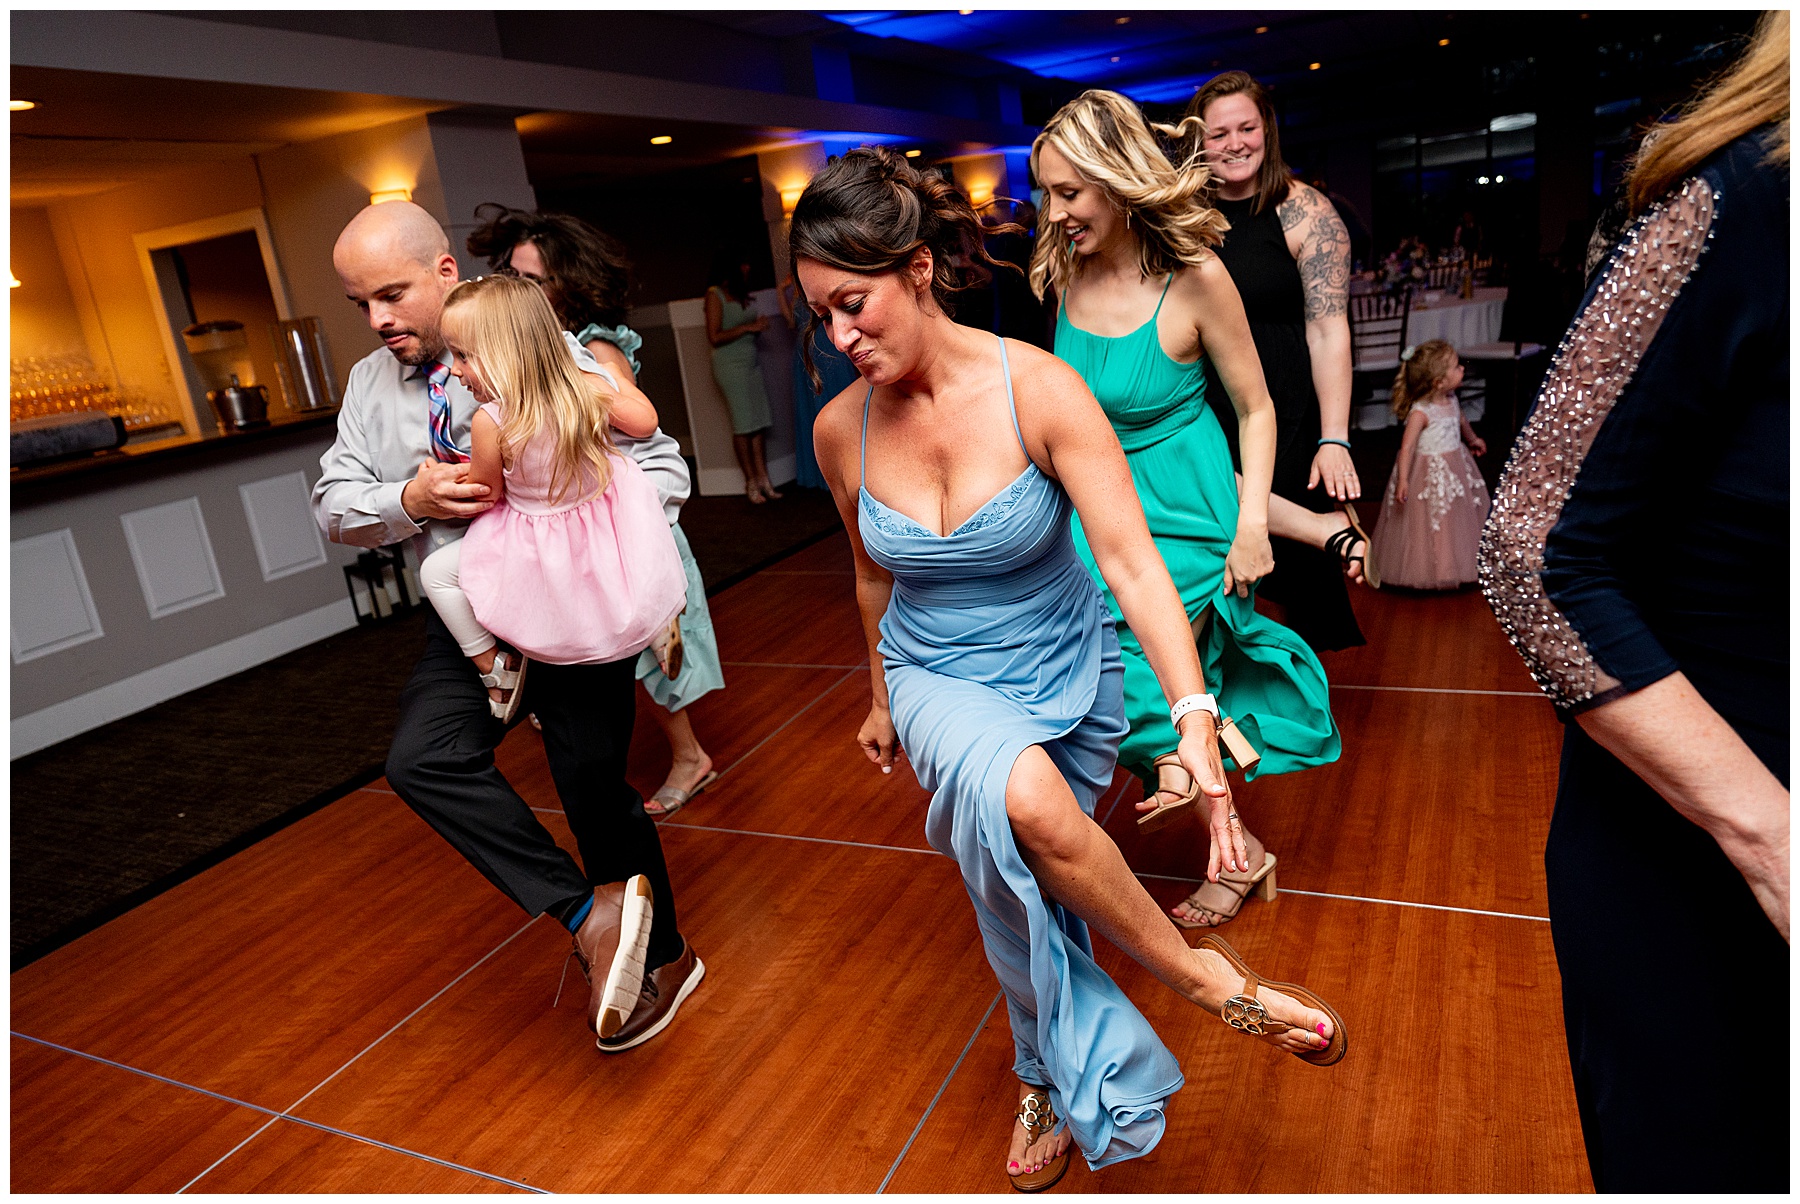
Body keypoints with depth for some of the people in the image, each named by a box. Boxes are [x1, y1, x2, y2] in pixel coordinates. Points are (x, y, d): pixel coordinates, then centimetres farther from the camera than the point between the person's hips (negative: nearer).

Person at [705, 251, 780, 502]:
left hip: (751, 363, 7)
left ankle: (763, 479, 3)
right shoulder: (715, 294, -5)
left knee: (758, 423, 1)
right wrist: (749, 327, -12)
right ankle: (751, 482, -1)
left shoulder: (740, 293, 17)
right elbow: (714, 337, -12)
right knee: (743, 424, -7)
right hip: (730, 365, -7)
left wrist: (760, 326, 4)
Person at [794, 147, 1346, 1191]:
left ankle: (1049, 1082, 42)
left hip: (1068, 674, -1)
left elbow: (1132, 558, -26)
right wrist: (883, 699, 20)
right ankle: (1201, 973, -6)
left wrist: (1195, 718, -38)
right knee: (1020, 803, -33)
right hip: (939, 682, 1)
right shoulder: (841, 429, -8)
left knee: (1034, 882, 8)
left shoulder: (1039, 390, -20)